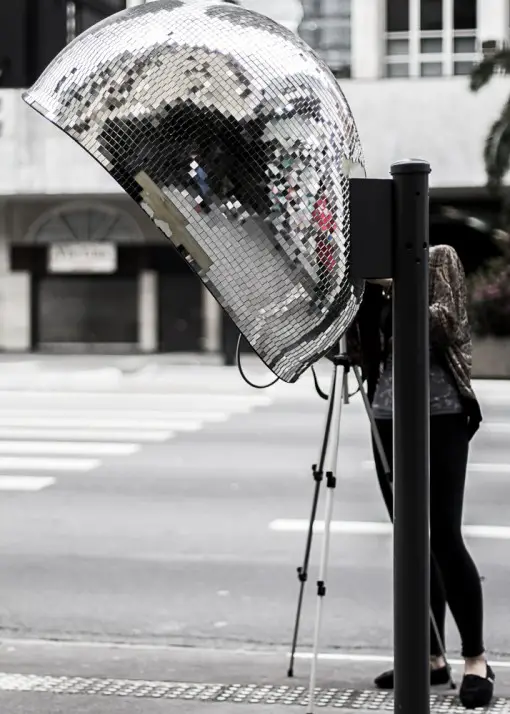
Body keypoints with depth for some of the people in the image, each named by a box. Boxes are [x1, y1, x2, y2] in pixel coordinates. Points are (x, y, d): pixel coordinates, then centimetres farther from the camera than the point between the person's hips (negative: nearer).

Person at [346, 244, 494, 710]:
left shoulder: (440, 259, 1)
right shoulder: (373, 282, 14)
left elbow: (446, 323, -14)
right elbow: (361, 351, 7)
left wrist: (397, 285, -21)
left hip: (440, 414, -6)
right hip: (388, 416, 6)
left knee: (444, 537, -10)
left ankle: (477, 660, -2)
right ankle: (431, 657, 13)